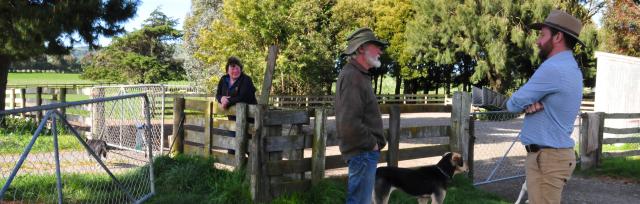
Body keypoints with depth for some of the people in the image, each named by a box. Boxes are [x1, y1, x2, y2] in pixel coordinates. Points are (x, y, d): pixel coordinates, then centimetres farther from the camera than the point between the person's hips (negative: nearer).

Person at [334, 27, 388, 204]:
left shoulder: (358, 74, 16)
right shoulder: (352, 76, -18)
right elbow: (349, 123, -27)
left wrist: (376, 141, 12)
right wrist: (371, 143, -15)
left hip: (365, 150, 11)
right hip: (362, 151, -11)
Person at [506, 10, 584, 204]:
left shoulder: (553, 68, -21)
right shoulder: (570, 68, 13)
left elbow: (513, 104, -14)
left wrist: (526, 103, 6)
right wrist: (530, 103, -11)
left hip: (547, 158, -10)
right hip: (555, 153, 10)